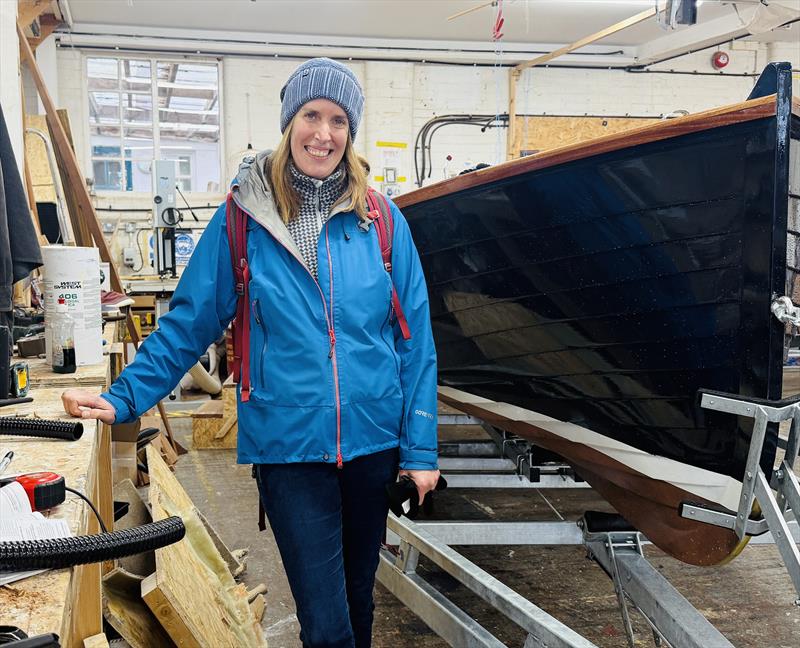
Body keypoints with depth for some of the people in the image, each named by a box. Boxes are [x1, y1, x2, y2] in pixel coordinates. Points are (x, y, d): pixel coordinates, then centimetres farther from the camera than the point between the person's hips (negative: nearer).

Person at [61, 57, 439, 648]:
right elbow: (189, 323, 2)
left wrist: (421, 447, -2)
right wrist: (123, 399, -6)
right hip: (290, 447, -2)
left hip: (373, 440, 2)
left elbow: (415, 339, 0)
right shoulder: (243, 219, -3)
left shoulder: (381, 220, -1)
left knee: (358, 594, 20)